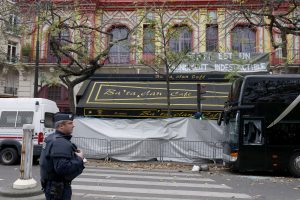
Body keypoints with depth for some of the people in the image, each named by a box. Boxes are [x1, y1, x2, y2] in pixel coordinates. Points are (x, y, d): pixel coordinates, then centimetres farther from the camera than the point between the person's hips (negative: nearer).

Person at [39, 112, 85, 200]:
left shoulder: (51, 138, 9)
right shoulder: (61, 143, -25)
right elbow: (62, 168, -34)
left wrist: (73, 153, 7)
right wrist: (79, 159, -20)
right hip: (58, 189, -10)